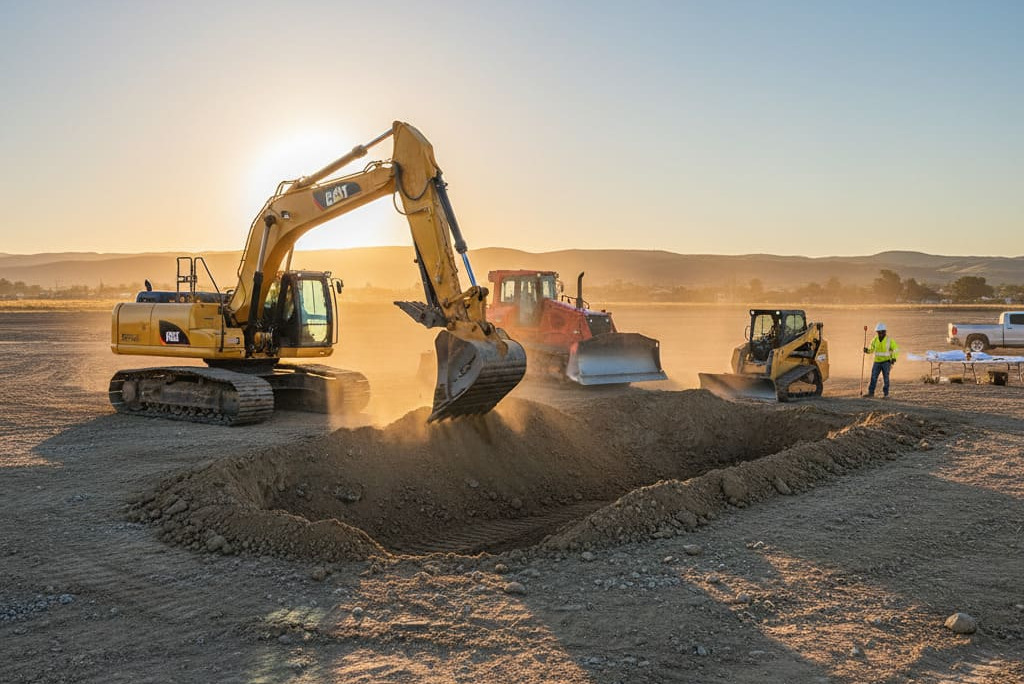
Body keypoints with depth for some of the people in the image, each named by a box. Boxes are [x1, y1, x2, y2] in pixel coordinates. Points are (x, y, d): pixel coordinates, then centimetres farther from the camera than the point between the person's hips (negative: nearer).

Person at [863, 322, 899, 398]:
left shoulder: (889, 340, -10)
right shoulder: (875, 339, 1)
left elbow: (896, 350, -6)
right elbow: (871, 349, 8)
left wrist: (894, 359, -19)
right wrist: (867, 350, -15)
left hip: (886, 362, -3)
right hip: (877, 362, 4)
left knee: (885, 378, -6)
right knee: (873, 377, -2)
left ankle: (886, 394, 1)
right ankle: (871, 392, 2)